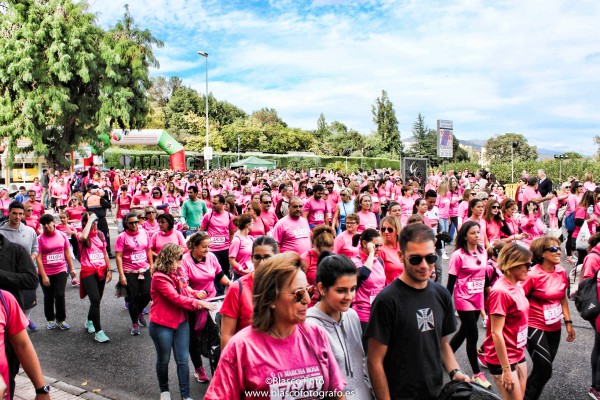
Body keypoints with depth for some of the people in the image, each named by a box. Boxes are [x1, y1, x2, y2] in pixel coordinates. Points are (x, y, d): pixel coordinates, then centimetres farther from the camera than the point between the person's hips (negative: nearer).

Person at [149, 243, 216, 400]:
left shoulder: (177, 272, 4)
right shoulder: (159, 277, -19)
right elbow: (176, 298, -23)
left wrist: (195, 295, -10)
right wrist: (198, 303, -22)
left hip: (181, 322, 6)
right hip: (162, 326, -6)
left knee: (183, 360, 5)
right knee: (164, 360, 14)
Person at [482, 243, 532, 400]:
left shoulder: (517, 287, 3)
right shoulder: (501, 292, -22)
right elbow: (496, 333, -21)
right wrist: (506, 369, -19)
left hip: (518, 356, 8)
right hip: (503, 359, -8)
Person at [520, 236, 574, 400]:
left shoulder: (561, 272, 1)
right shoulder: (533, 275, -19)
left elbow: (563, 298, 14)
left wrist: (568, 322, 13)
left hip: (554, 329, 7)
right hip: (535, 329, -6)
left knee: (542, 370, 14)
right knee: (545, 370, -6)